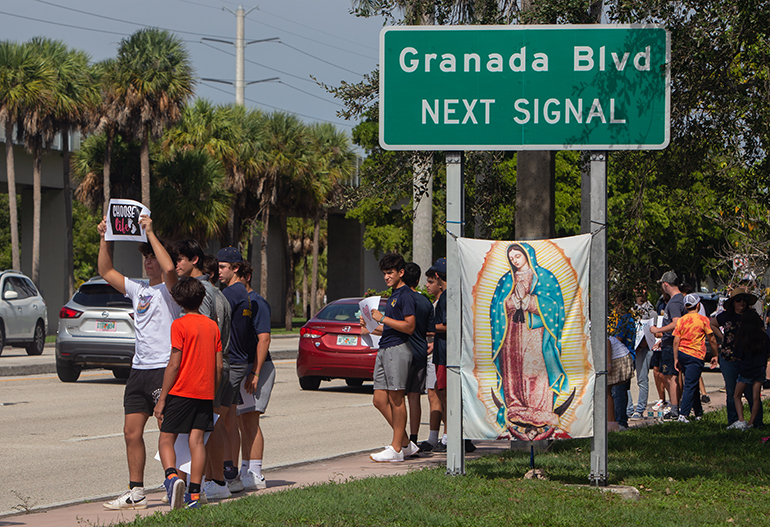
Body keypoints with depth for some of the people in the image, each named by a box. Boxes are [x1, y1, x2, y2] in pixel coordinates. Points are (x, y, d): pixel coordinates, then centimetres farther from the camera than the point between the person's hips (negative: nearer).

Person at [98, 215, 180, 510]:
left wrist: (150, 233, -23)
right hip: (138, 370, 8)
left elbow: (169, 268, -29)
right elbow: (106, 272, 21)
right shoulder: (138, 289, 15)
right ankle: (136, 492, 14)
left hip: (164, 370, -8)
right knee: (132, 433, 8)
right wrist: (105, 239, 10)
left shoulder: (170, 290, -7)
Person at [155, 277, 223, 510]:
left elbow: (174, 364, -13)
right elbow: (219, 366, 8)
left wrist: (162, 398, -9)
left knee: (166, 439, 2)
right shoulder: (212, 325, 8)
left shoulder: (179, 325, -9)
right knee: (197, 440, 6)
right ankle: (194, 494, 1)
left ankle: (172, 477, -24)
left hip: (181, 392, -5)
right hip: (205, 393, 5)